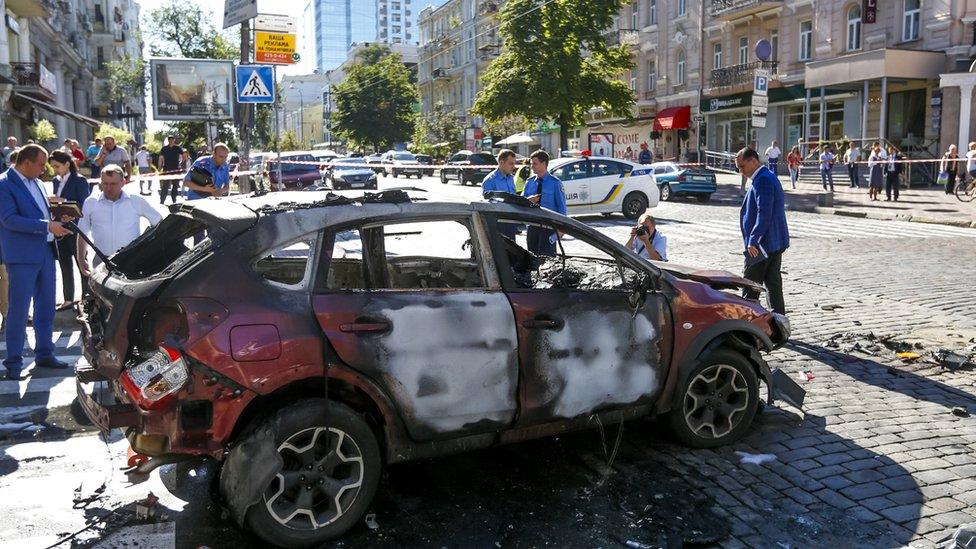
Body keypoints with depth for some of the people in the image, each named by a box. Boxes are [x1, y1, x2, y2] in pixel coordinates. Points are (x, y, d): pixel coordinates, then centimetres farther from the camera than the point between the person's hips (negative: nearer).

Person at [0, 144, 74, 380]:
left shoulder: (36, 183, 14)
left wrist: (56, 226, 4)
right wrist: (47, 226, -21)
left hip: (45, 251, 8)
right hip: (22, 256, -8)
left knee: (46, 307, 14)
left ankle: (44, 354, 26)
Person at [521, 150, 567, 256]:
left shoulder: (555, 183, -3)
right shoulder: (529, 182, 10)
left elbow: (562, 206, -3)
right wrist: (528, 200, -15)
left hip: (548, 227, -5)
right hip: (532, 226, 5)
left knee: (546, 256, -8)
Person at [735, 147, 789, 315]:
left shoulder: (762, 180, -16)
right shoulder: (769, 177, 17)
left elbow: (764, 213, -25)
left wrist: (753, 240, -25)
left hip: (762, 244, -10)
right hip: (776, 243, 10)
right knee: (773, 283, 11)